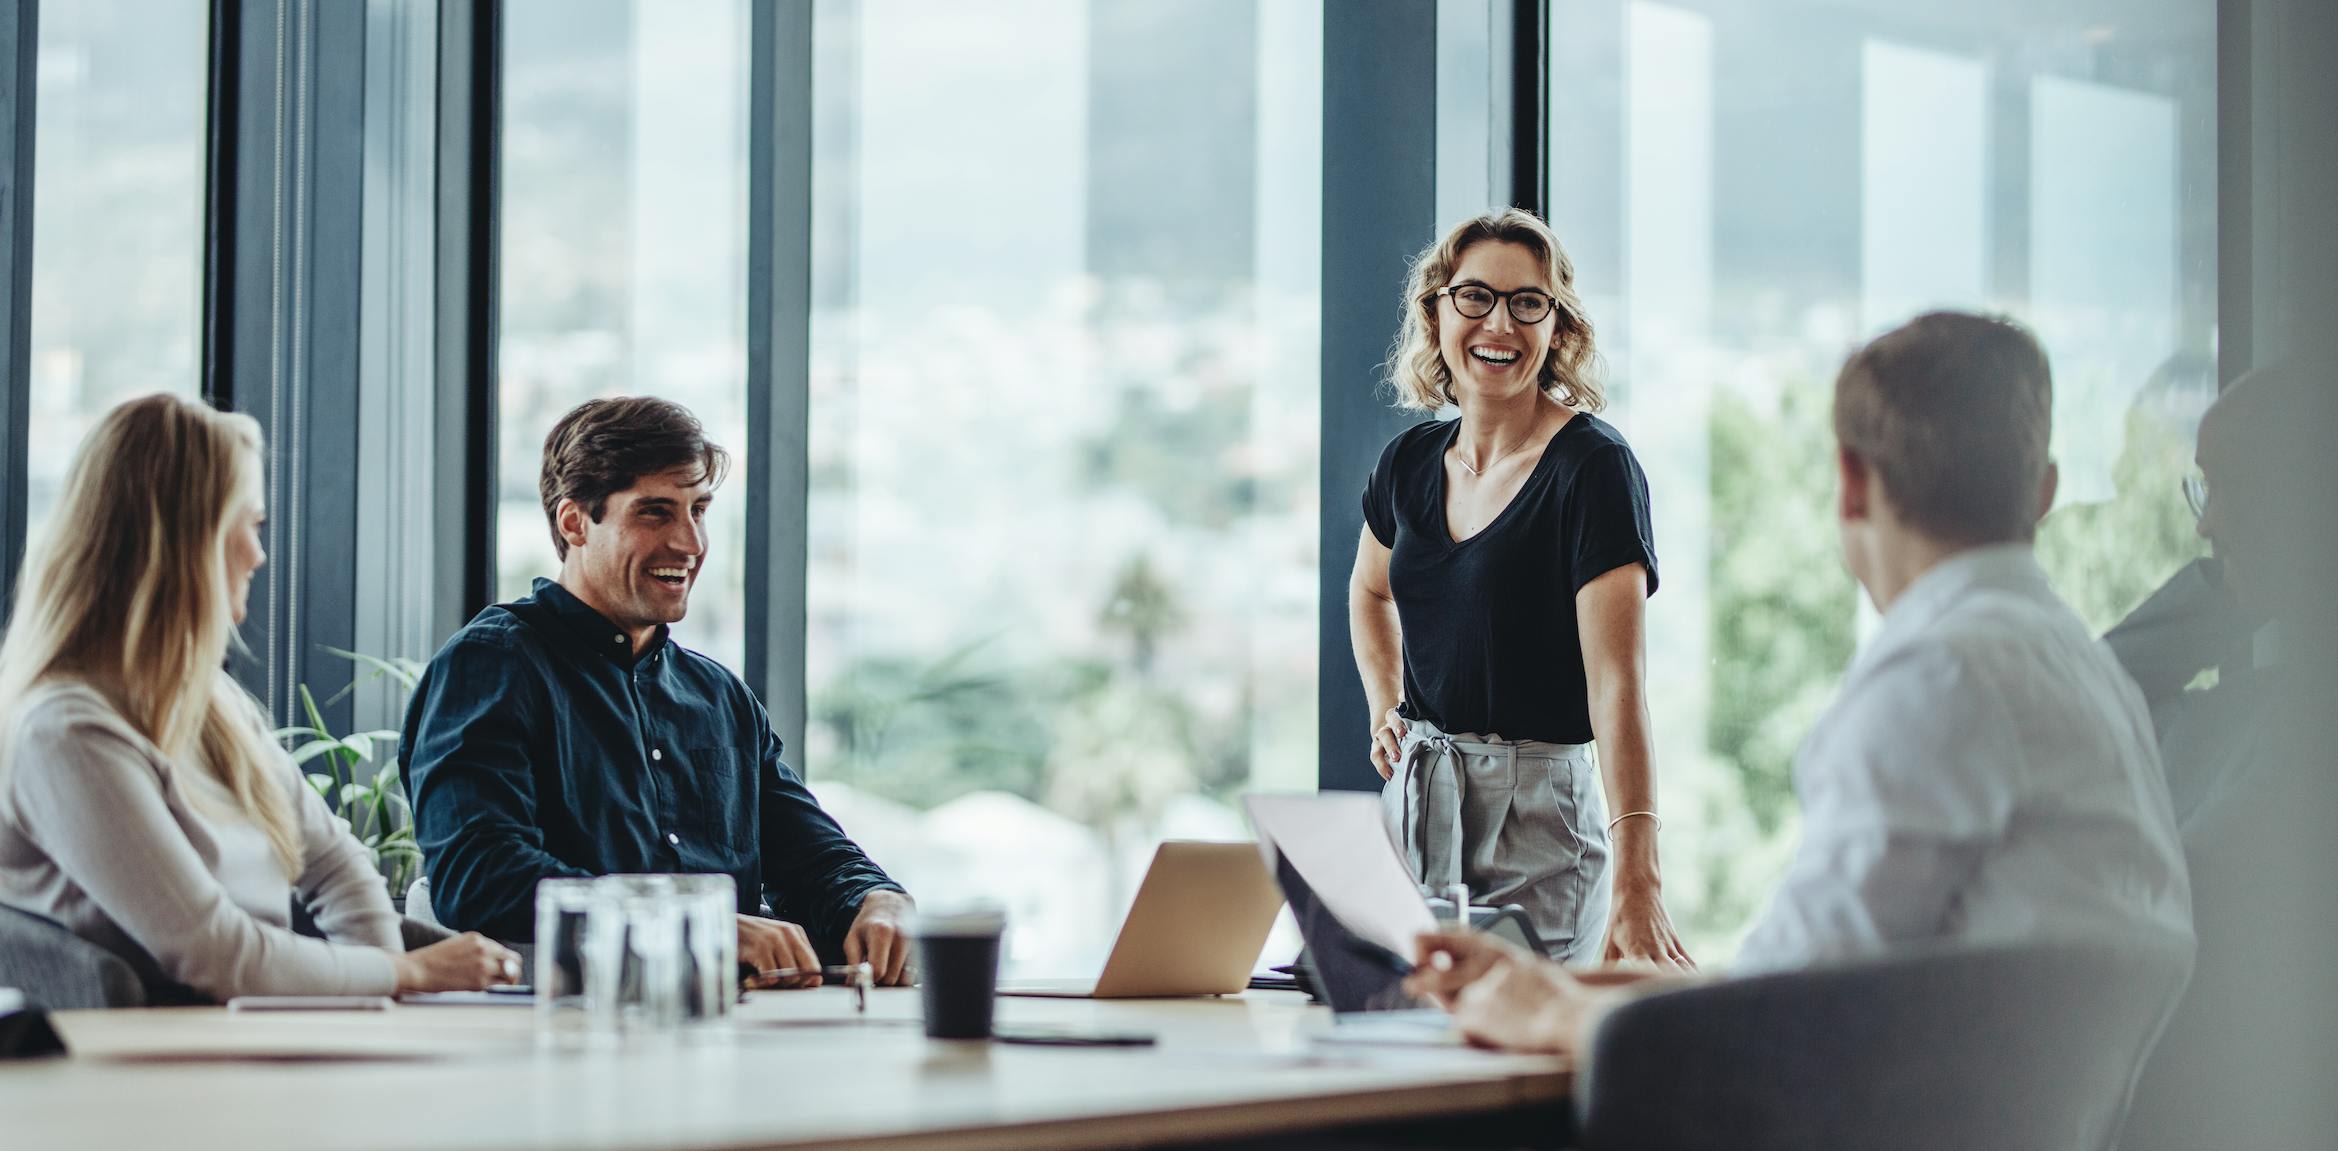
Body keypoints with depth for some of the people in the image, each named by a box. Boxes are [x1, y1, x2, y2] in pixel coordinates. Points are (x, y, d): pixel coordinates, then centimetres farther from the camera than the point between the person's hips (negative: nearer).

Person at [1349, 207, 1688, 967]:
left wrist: (1636, 882, -34)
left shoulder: (1593, 467, -13)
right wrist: (1385, 711, 11)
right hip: (1415, 801, 6)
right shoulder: (1412, 462, 6)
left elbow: (1617, 681, -24)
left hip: (1538, 815, -6)